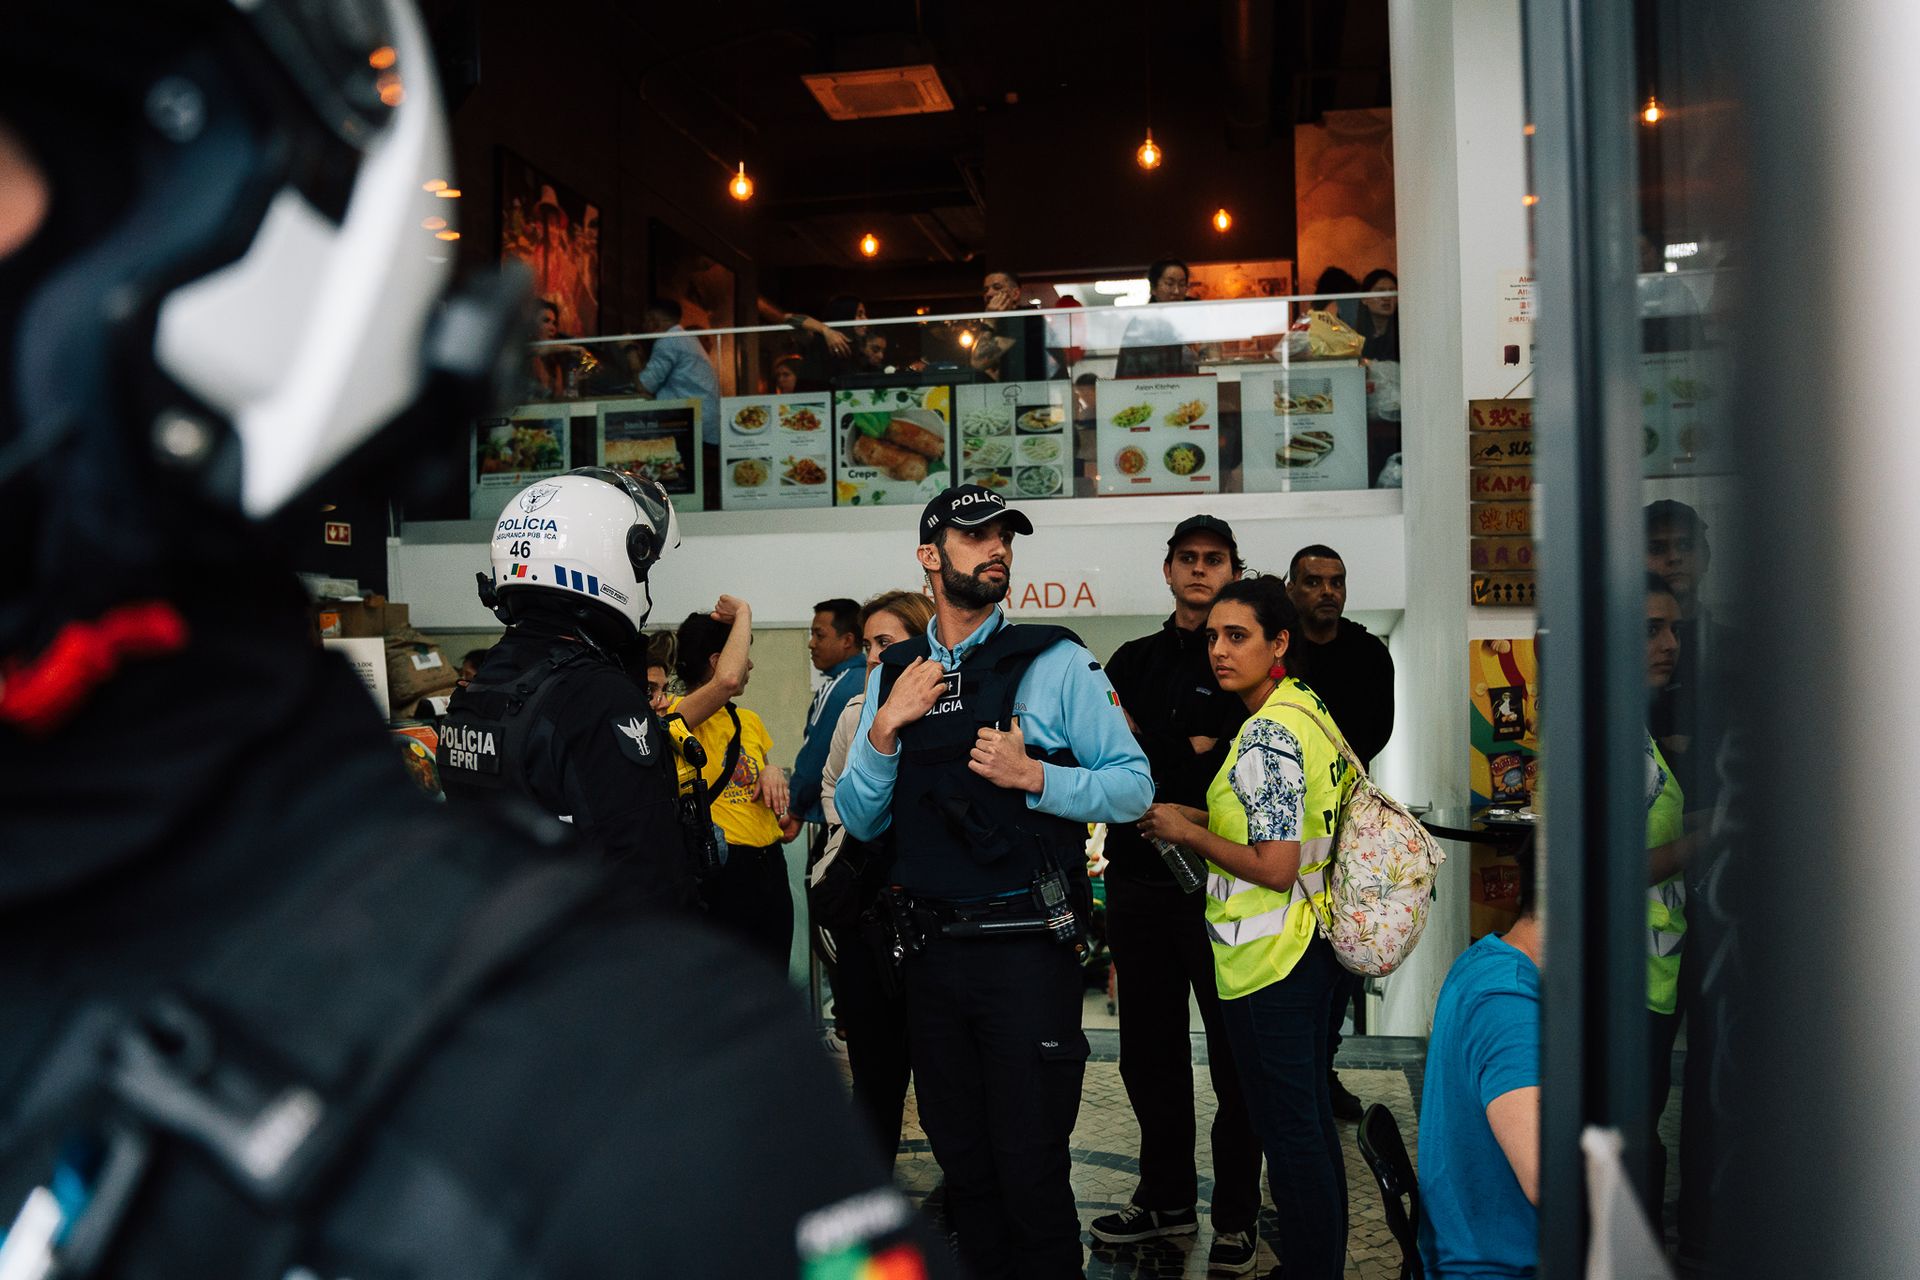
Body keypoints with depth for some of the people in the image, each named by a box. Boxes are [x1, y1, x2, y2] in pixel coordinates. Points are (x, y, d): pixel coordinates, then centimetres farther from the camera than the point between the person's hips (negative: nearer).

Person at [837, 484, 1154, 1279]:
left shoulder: (1054, 662, -3)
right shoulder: (893, 676, 8)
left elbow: (1134, 787, -5)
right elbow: (859, 820, 5)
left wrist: (1034, 776, -18)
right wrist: (885, 729, -10)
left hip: (1026, 950, -4)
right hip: (930, 949, 4)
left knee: (1030, 1169, 3)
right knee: (962, 1162, 18)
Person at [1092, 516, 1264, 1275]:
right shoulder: (1134, 659, 14)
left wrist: (1142, 742, -10)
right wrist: (1185, 752, -10)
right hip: (1138, 873, 5)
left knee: (1233, 1052, 4)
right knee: (1148, 1047, 14)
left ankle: (1236, 1214, 17)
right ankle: (1166, 1198, 29)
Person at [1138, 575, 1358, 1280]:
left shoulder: (1267, 732, -20)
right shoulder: (1307, 707, 9)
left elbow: (1274, 868, -24)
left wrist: (1187, 832, -12)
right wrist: (1198, 816, 12)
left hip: (1269, 958, -10)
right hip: (1311, 946, 10)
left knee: (1288, 1130, 3)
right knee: (1311, 1120, 20)